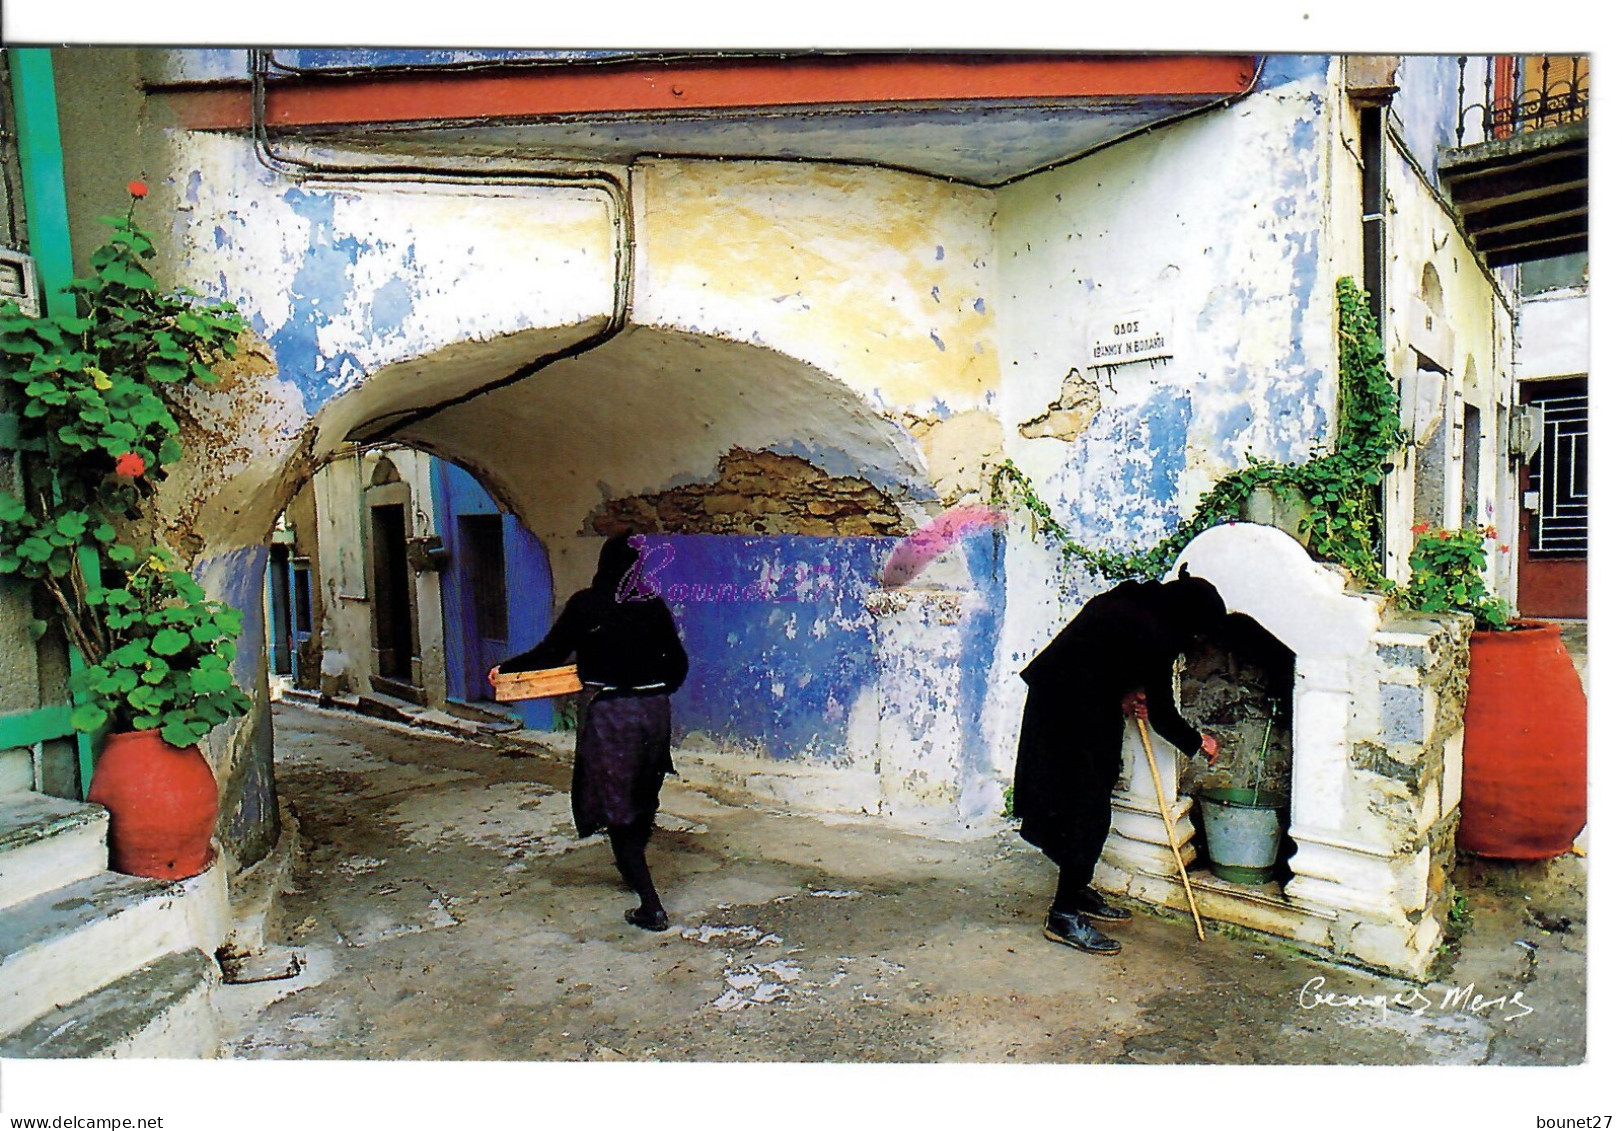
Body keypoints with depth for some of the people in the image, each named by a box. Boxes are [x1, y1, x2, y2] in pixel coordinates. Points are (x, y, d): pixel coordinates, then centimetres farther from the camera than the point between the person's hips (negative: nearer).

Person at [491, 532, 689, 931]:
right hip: (654, 710, 4)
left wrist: (505, 668, 15)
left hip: (607, 714, -4)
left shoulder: (584, 604, -6)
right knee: (642, 797, 22)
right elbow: (677, 662, 7)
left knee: (616, 807, 2)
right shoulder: (652, 605, 2)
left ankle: (651, 905, 0)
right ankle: (632, 869, 44)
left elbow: (550, 654, -1)